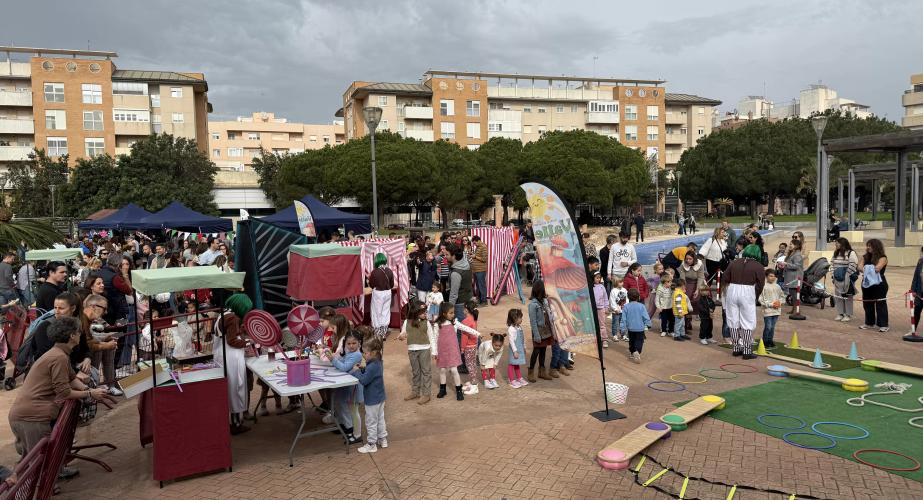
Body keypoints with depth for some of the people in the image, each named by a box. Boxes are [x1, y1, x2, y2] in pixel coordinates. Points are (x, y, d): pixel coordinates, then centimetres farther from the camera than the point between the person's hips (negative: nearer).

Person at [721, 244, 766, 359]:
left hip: (732, 291, 4)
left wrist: (724, 293, 22)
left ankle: (735, 348, 20)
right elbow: (760, 286, -1)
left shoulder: (735, 262, 11)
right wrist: (755, 298, 13)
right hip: (747, 293, -4)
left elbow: (724, 279, 9)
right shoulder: (759, 267, 1)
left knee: (733, 321, 12)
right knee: (748, 323, 5)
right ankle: (747, 351, 6)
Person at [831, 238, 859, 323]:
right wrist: (834, 273, 9)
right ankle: (840, 314, 19)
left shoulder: (851, 253, -12)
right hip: (837, 279, 7)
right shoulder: (836, 253, 12)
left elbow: (853, 265, -19)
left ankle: (848, 315, 9)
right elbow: (832, 263, 19)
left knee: (848, 297, 1)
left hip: (847, 279, -7)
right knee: (838, 296, 10)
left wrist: (847, 275, -18)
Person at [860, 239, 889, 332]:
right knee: (867, 303, 14)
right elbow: (861, 268, 2)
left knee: (880, 304, -6)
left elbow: (877, 268, -20)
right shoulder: (866, 257, 12)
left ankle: (883, 325, -3)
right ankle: (869, 323, 26)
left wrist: (867, 269, -6)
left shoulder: (882, 258, -7)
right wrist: (865, 271, -18)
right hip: (866, 284, 7)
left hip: (879, 284, -7)